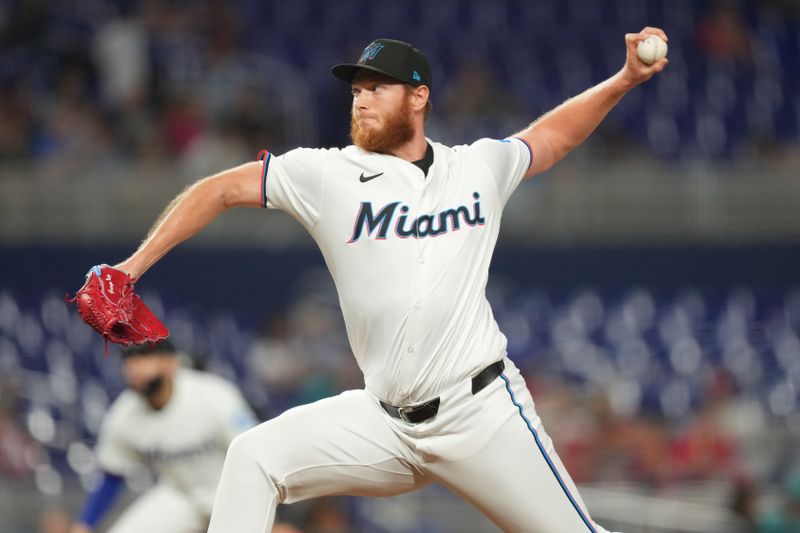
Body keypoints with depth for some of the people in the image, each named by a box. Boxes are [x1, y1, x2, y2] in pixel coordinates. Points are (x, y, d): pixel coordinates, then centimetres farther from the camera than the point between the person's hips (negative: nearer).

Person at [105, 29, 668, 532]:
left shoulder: (480, 167, 6)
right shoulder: (328, 174, 1)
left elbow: (554, 135, 23)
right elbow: (222, 189, 2)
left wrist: (626, 79, 11)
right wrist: (133, 268, -6)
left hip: (484, 410, -1)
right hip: (386, 425, 1)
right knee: (255, 458, -14)